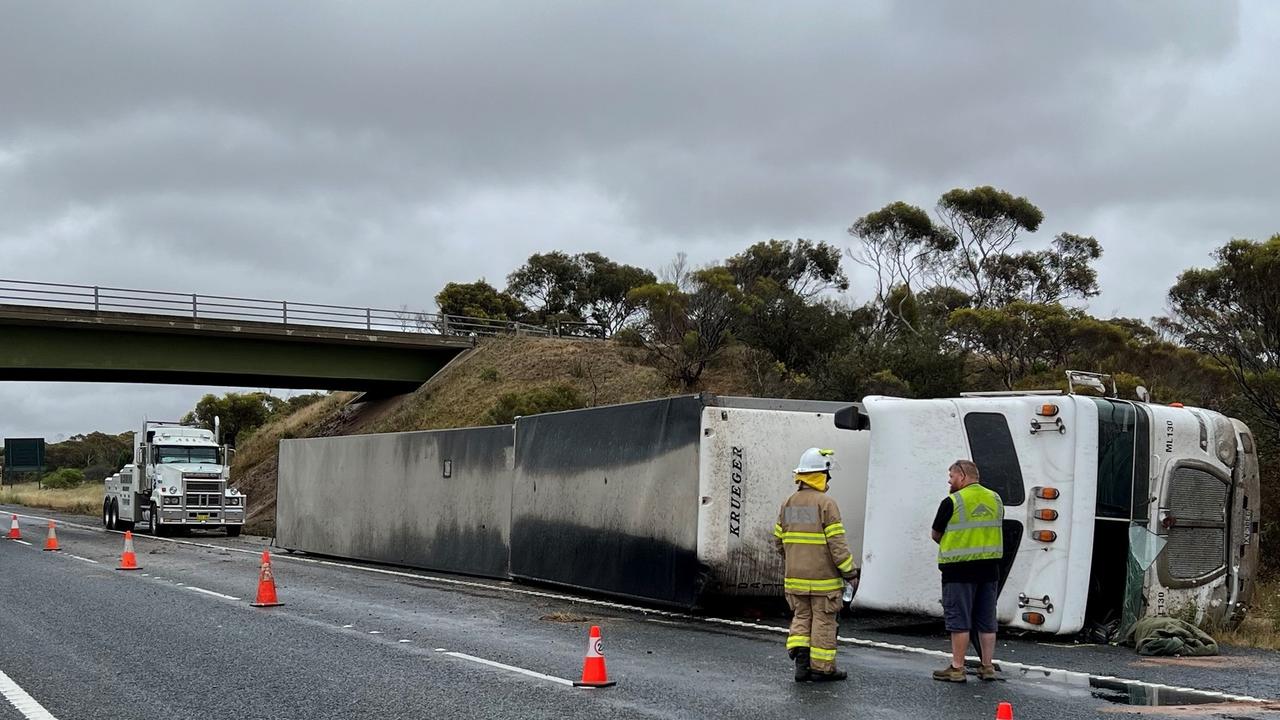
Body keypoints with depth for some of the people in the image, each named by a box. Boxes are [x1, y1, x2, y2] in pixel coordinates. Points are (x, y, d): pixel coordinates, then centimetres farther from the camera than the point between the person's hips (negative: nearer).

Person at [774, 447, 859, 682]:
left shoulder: (788, 504, 6)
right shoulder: (826, 503, -13)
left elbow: (779, 540, 12)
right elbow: (837, 543, -16)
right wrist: (850, 572, -9)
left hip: (795, 576, 5)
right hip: (823, 577, -5)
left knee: (801, 616, 15)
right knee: (823, 621, 4)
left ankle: (800, 655, -1)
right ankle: (822, 668, 9)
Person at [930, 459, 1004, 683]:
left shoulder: (952, 502, -10)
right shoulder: (995, 499, 9)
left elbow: (936, 535, -3)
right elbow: (996, 531, 15)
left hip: (960, 570, -6)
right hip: (989, 569, 6)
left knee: (959, 620, -1)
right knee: (987, 620, 12)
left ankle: (957, 668, 1)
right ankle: (988, 667, 16)